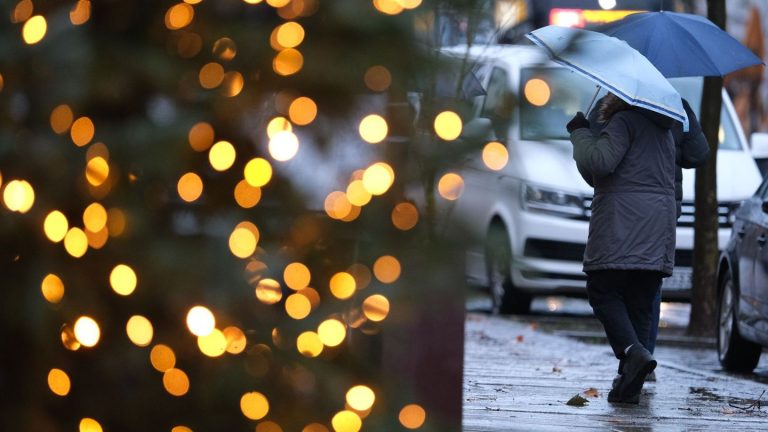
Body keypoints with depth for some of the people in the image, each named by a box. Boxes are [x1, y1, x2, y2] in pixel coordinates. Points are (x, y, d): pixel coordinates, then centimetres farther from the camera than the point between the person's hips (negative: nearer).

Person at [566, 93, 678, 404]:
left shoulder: (624, 121, -4)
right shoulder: (664, 131, 26)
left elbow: (599, 162, -17)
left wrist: (579, 132, -1)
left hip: (623, 225, -8)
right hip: (658, 231, 8)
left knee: (603, 292, -1)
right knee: (640, 305, 6)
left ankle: (633, 352, -23)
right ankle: (630, 385, 2)